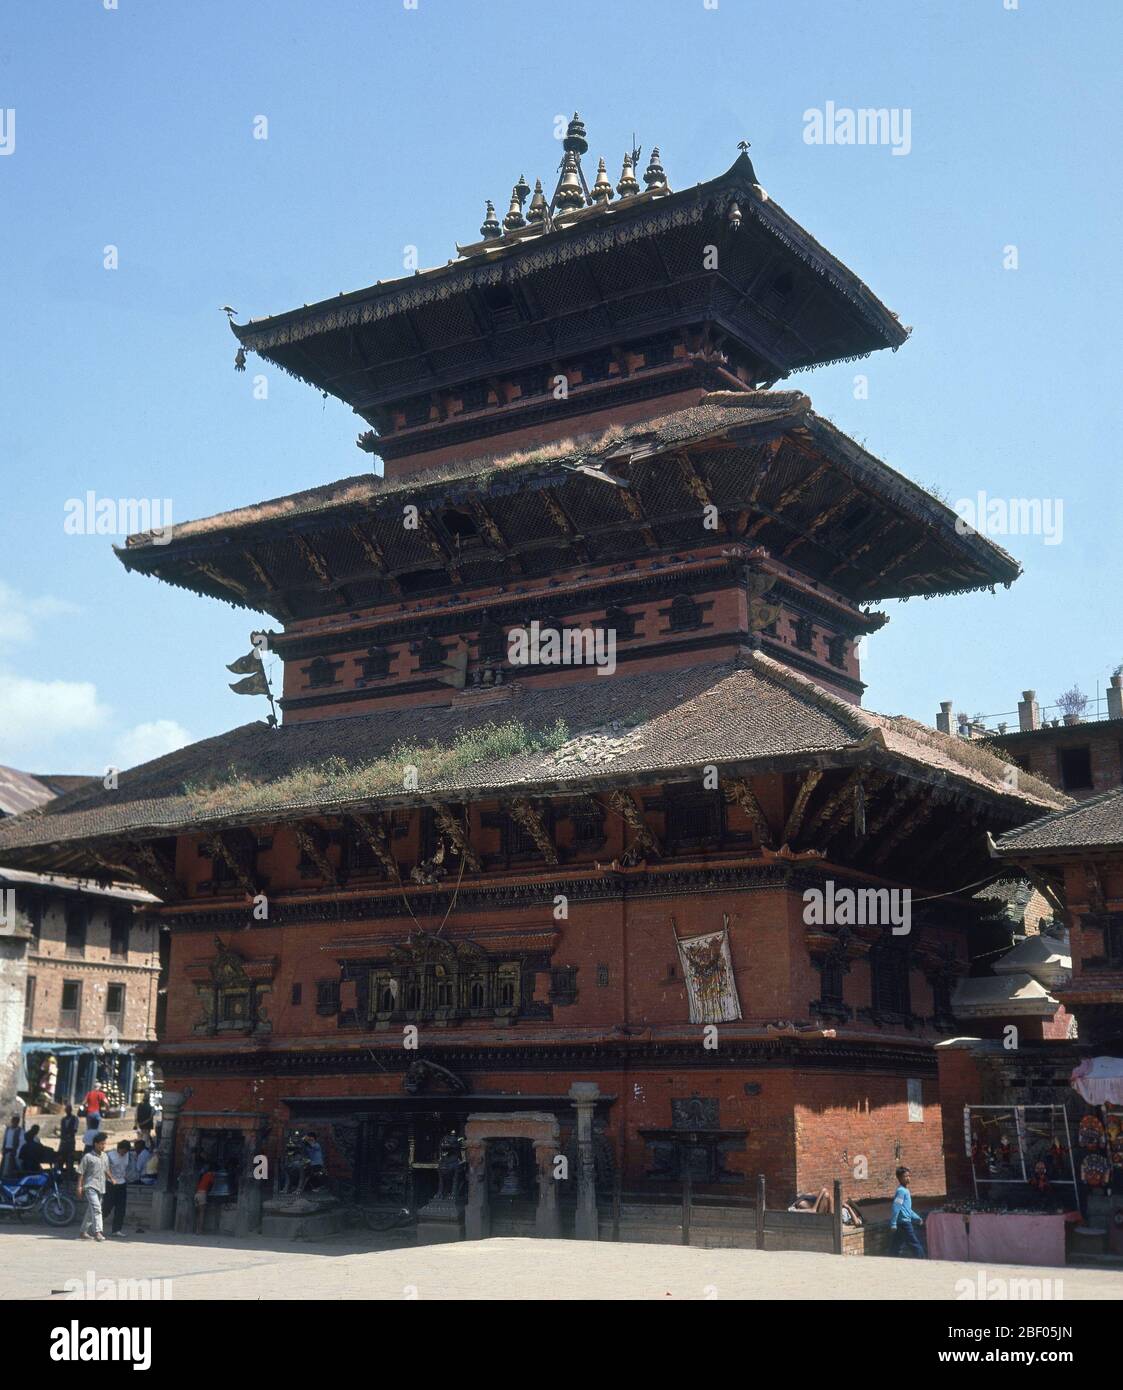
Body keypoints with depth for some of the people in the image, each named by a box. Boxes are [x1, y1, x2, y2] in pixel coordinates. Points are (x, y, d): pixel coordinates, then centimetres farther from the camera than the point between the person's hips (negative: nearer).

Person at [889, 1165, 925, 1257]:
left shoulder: (906, 1191, 17)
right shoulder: (901, 1191, -13)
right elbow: (896, 1207, -19)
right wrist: (893, 1223, -23)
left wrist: (917, 1218, 23)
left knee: (896, 1249, 8)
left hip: (905, 1222, 10)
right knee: (916, 1246, -5)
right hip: (904, 1222, -10)